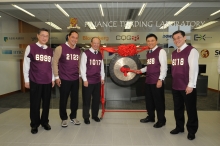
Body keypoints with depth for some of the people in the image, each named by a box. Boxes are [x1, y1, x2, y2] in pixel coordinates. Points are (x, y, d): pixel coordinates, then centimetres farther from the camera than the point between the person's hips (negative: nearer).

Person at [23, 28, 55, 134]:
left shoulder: (50, 50, 9)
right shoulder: (30, 48, -1)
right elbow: (26, 64, 0)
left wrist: (53, 78, 11)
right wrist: (26, 80, -1)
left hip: (48, 81, 3)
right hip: (35, 81, -3)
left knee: (46, 103, 9)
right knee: (35, 104, 6)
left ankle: (45, 122, 26)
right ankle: (34, 124, 23)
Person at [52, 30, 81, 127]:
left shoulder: (78, 50, 8)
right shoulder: (60, 48, -8)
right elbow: (54, 62, -6)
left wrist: (80, 75, 11)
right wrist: (56, 77, -8)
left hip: (75, 79, 5)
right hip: (64, 79, -4)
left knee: (75, 99, 12)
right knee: (63, 100, 8)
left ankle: (73, 117, 29)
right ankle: (64, 119, 25)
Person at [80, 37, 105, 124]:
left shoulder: (100, 54, 11)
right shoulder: (86, 53, -7)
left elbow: (102, 66, 14)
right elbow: (82, 67, -10)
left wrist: (102, 78, 10)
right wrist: (85, 79, -12)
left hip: (97, 81, 6)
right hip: (88, 81, -5)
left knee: (97, 99, 13)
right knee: (87, 100, 6)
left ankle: (95, 115, 28)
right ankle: (86, 117, 20)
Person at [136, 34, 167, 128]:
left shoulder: (161, 51, -8)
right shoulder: (148, 53, 15)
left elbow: (164, 66, -14)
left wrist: (160, 79, -19)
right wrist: (141, 70, 9)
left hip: (157, 81, -7)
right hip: (148, 80, 8)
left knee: (158, 101, 3)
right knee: (149, 100, 16)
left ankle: (161, 120, 20)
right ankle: (151, 117, 34)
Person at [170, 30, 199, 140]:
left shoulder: (192, 51, -8)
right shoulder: (174, 53, 13)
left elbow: (194, 68, -14)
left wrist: (191, 85, -17)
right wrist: (174, 81, 12)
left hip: (187, 87, -6)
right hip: (175, 86, 7)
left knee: (190, 109, 8)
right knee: (178, 108, 17)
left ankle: (191, 131, 25)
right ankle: (179, 127, 34)